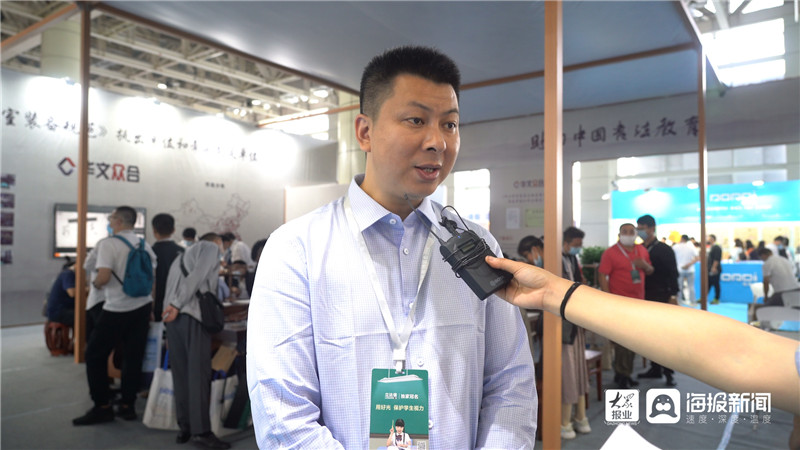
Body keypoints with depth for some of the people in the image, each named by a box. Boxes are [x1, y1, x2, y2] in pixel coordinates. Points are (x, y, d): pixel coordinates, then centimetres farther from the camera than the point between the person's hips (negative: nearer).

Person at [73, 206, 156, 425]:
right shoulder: (144, 244, 6)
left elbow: (103, 277, -21)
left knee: (95, 355, 9)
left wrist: (95, 284, 3)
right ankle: (128, 406, 17)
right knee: (133, 357, 10)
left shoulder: (108, 244, -12)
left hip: (117, 309, -6)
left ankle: (103, 407, 11)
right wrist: (151, 307, 18)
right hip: (142, 306, 6)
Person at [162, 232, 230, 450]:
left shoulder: (182, 256, 32)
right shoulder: (211, 247, 8)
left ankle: (184, 427, 9)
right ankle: (201, 430, -9)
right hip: (194, 314, -8)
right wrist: (177, 305, -13)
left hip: (174, 315, 8)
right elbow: (198, 275, -9)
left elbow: (172, 286, 22)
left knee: (181, 373, 7)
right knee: (198, 373, -8)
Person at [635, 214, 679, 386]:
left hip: (661, 297, -5)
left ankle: (668, 372, 5)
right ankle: (655, 368, 21)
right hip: (645, 298, 5)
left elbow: (673, 274, -8)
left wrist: (673, 296, -16)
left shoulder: (664, 250, -5)